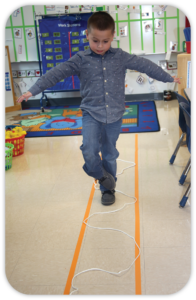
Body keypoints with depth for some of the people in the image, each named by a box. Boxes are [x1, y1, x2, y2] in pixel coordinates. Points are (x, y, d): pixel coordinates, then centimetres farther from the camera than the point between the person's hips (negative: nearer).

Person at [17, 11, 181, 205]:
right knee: (89, 149, -20)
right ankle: (101, 175, 11)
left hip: (114, 114, 2)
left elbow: (144, 65, 9)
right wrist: (33, 90, -15)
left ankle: (108, 188, 32)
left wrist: (168, 78, 16)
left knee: (109, 153, 13)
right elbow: (56, 73, -8)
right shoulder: (80, 60, -3)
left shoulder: (121, 57, 2)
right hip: (91, 113, -1)